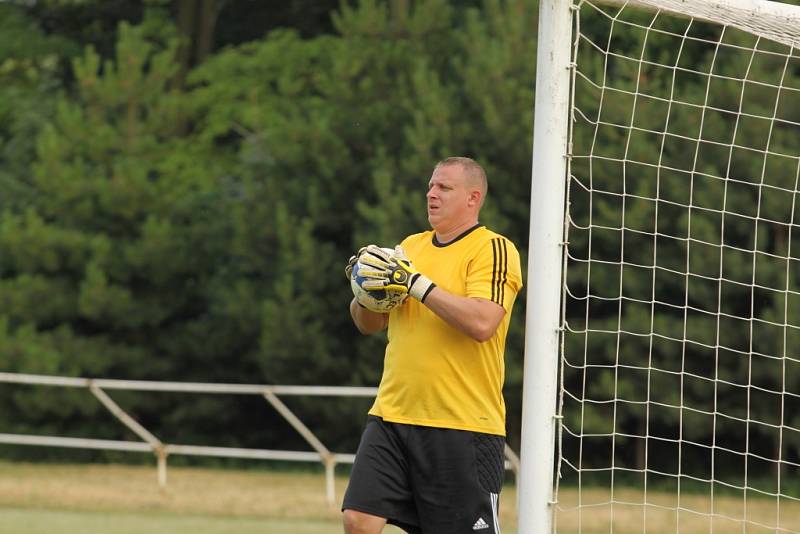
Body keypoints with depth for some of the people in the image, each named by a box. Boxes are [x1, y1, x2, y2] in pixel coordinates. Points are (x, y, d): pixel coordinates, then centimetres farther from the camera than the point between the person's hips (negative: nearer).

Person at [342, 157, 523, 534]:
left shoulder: (493, 249, -5)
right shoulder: (411, 247, 17)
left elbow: (482, 323, -21)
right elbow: (368, 324, 20)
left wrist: (418, 283, -20)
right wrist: (365, 292, -2)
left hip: (462, 427, -6)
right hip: (392, 415, 6)